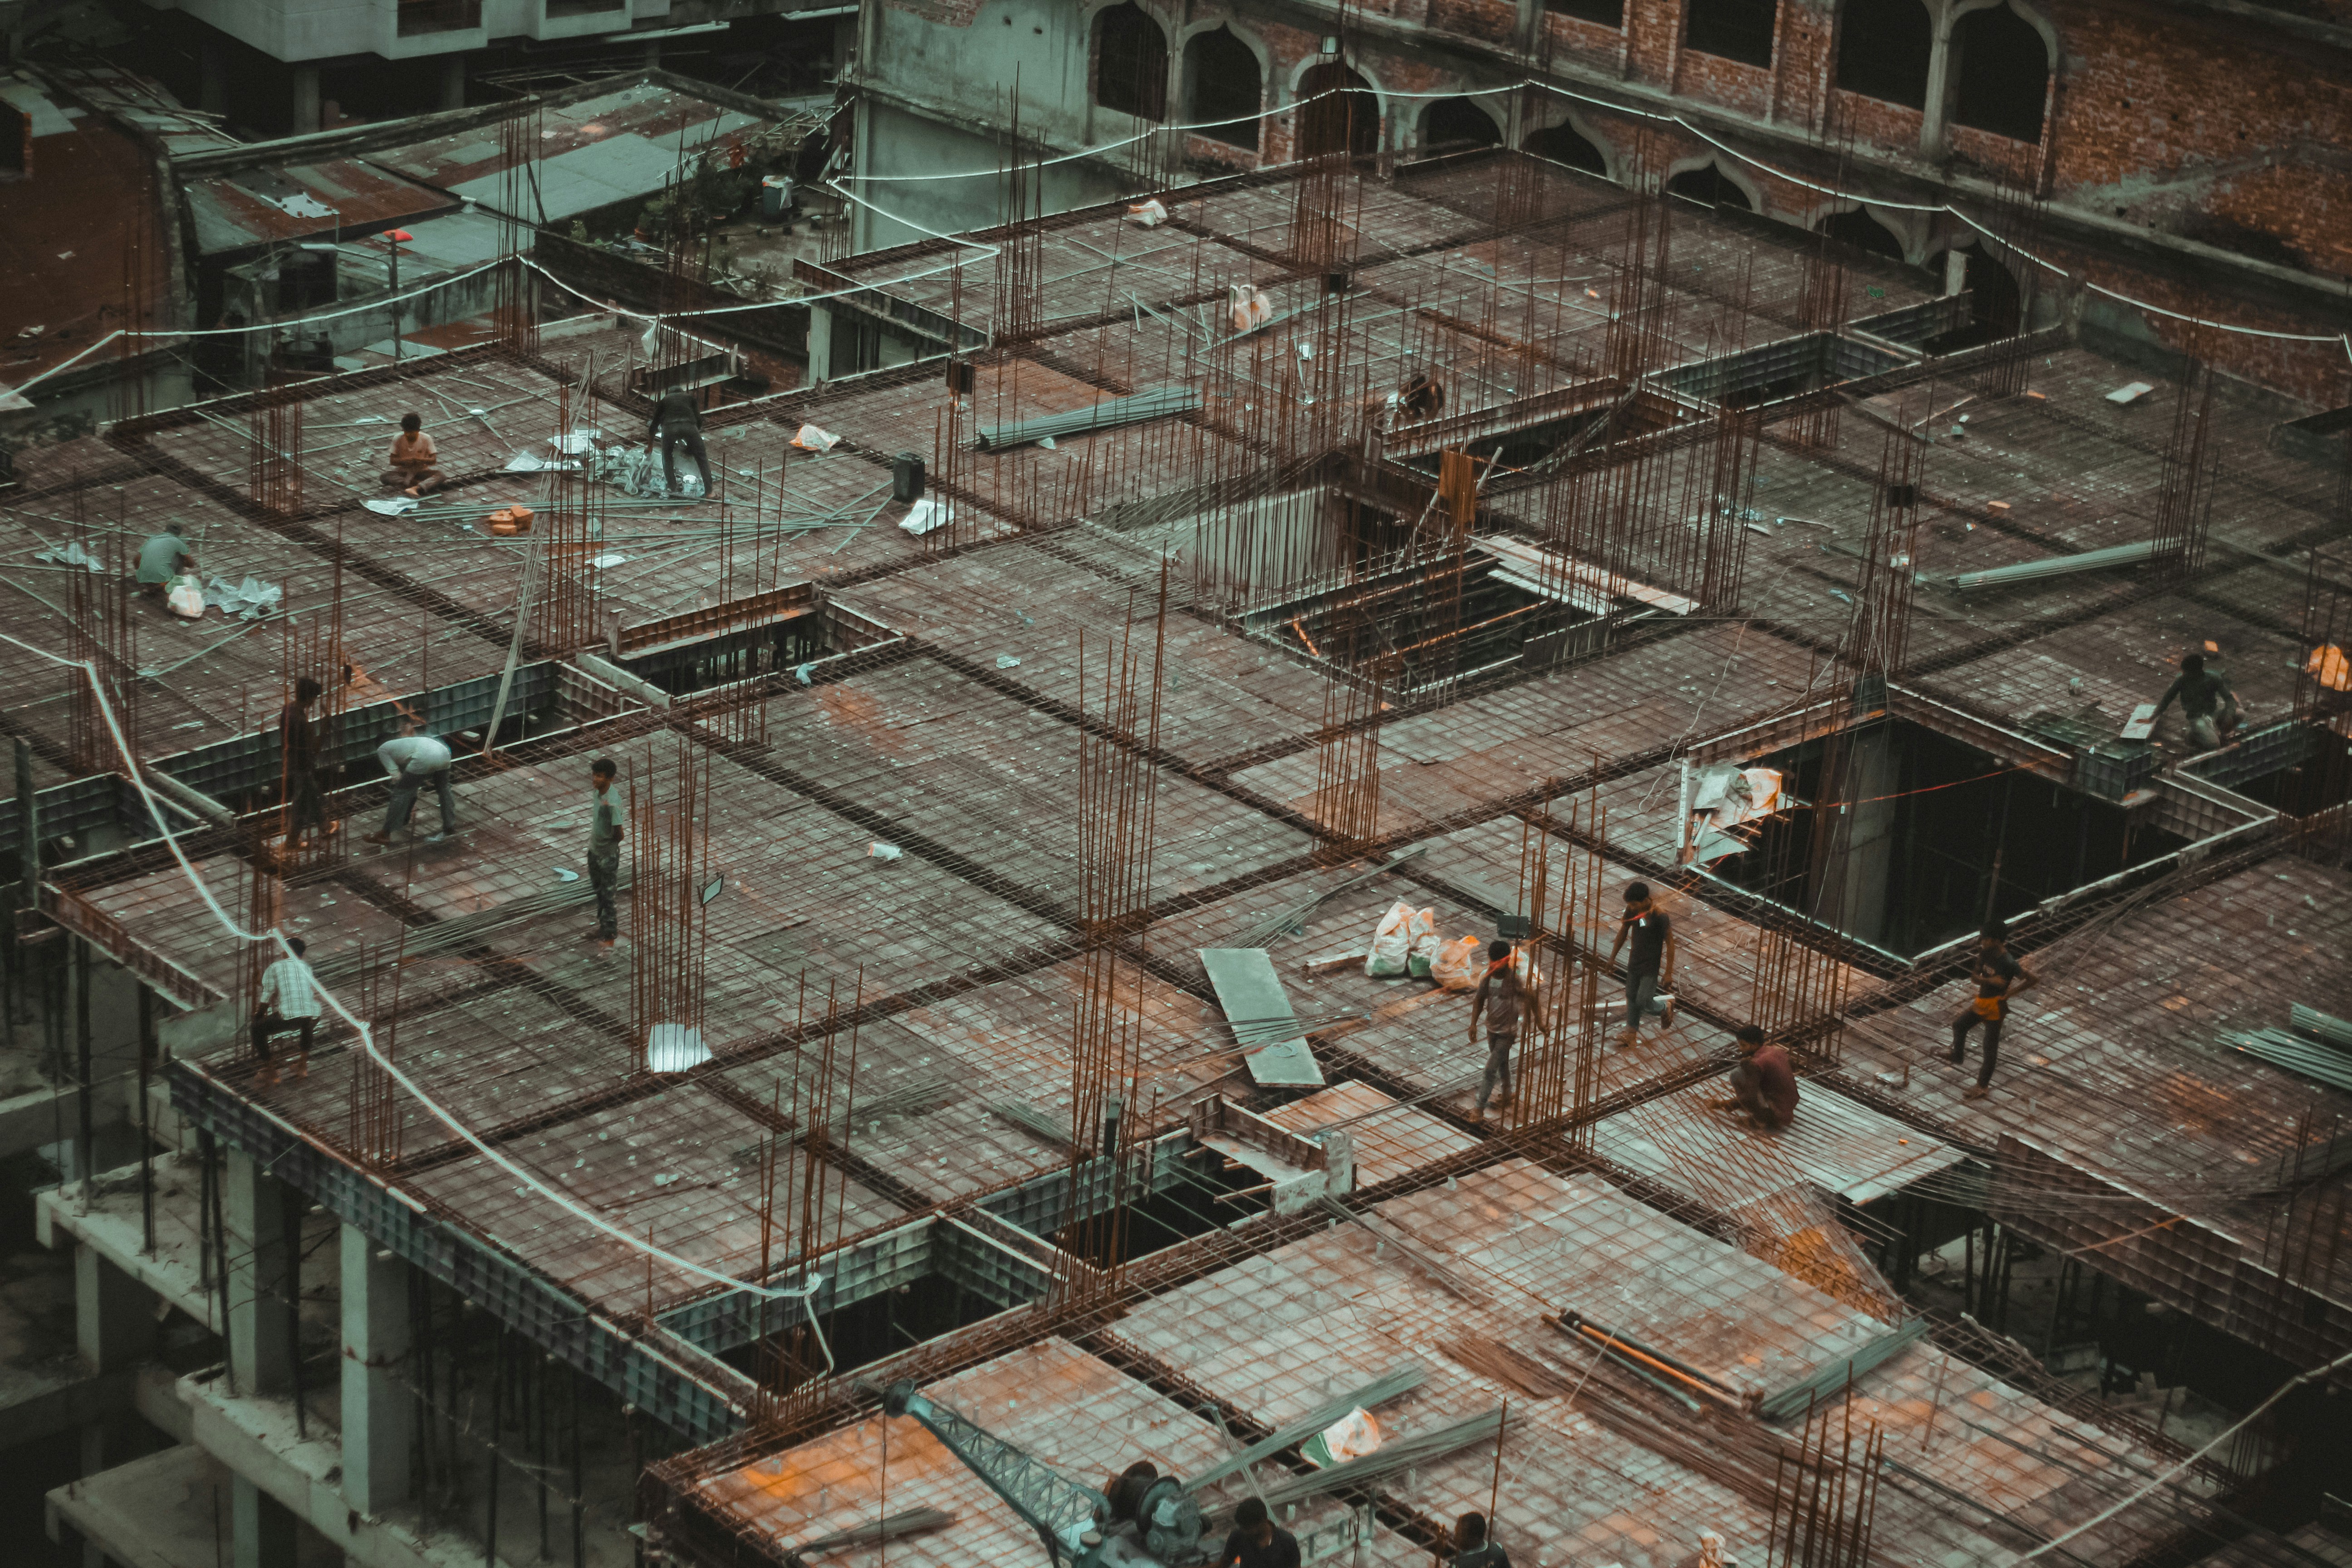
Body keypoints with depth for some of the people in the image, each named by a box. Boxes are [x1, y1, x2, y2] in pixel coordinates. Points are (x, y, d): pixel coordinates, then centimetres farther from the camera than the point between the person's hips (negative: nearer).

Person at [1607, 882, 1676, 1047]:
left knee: (1643, 1002, -4)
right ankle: (1631, 1035, 24)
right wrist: (1613, 957, 14)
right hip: (1634, 962, 6)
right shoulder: (1632, 910, -9)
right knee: (1632, 997, 13)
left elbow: (1670, 944, -17)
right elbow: (1623, 931, 8)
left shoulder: (1660, 916, -25)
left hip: (1651, 967, -6)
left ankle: (1666, 1008, 26)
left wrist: (1669, 973, -15)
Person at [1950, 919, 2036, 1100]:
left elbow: (2034, 979, -27)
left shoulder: (2008, 964, -27)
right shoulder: (1985, 954, -6)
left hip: (1995, 1006, -8)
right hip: (1981, 1002, 8)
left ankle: (1983, 1087, 14)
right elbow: (1974, 976, -1)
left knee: (1990, 1047, 4)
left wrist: (2011, 993, -20)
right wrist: (1989, 980, -23)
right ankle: (1957, 1057, 45)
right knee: (1959, 1025, 23)